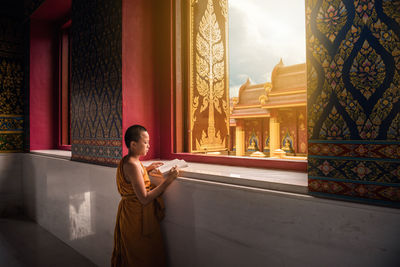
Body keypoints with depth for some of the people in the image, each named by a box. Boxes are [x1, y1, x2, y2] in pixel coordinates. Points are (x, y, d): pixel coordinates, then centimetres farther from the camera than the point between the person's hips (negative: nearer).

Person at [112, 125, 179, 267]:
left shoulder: (126, 161, 4)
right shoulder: (132, 165, -26)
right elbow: (145, 199, -28)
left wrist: (147, 168, 13)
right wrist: (167, 180, -27)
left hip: (128, 214, 10)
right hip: (137, 217, -10)